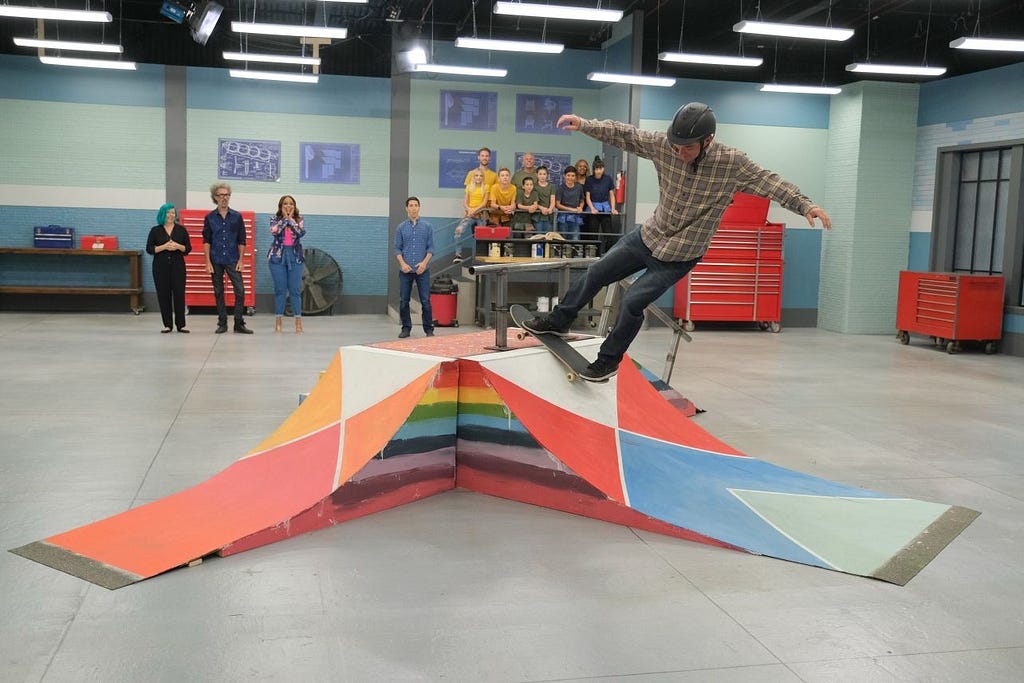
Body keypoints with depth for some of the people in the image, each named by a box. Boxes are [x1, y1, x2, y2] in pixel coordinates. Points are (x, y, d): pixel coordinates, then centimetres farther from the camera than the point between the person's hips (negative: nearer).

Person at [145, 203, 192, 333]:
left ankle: (181, 324, 1)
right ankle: (167, 325, 9)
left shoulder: (181, 229, 6)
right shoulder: (155, 230, 4)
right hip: (161, 267, 0)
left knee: (179, 294, -5)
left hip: (178, 266, 0)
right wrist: (164, 247, -14)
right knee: (163, 295, 1)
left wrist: (178, 246, -14)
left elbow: (188, 248, 5)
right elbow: (149, 249, 0)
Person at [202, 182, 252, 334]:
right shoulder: (210, 218, 4)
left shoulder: (237, 217, 4)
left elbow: (241, 241, 5)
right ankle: (222, 324, 13)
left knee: (240, 290, -8)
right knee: (218, 292, 6)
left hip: (232, 260, 0)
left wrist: (241, 260, -2)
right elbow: (206, 241, 2)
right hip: (216, 261, 0)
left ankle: (239, 324, -1)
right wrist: (208, 262, -5)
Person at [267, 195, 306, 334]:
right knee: (280, 290, 1)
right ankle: (278, 321, 8)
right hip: (278, 256, -1)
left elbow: (301, 233, -14)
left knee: (295, 290, -1)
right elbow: (274, 231, -18)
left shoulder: (298, 220, 6)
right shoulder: (275, 219, 4)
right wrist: (285, 218, -8)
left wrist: (291, 219, -7)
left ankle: (298, 322, 1)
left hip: (295, 256, 1)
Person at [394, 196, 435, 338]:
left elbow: (431, 248, 3)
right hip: (405, 271, 1)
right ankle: (406, 328, 15)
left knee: (425, 301, -3)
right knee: (403, 301, 3)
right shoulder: (401, 227, 7)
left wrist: (424, 262, -12)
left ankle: (429, 329, 5)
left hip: (422, 270, -1)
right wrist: (403, 264, -11)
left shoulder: (427, 227, 5)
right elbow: (397, 248, 5)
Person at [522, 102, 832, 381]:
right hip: (647, 237, 4)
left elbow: (771, 183, -17)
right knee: (596, 273, 11)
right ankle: (559, 321, 33)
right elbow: (624, 134, -8)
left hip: (678, 257, -4)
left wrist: (806, 205, -27)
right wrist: (584, 125, -16)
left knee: (632, 302, -7)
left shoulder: (732, 163, -21)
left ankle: (610, 359, 16)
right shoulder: (664, 145, -14)